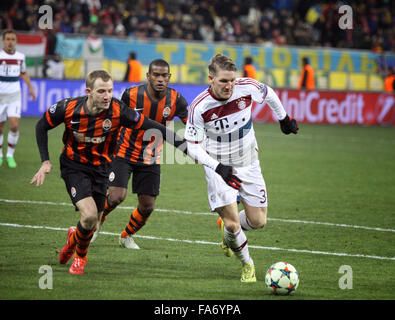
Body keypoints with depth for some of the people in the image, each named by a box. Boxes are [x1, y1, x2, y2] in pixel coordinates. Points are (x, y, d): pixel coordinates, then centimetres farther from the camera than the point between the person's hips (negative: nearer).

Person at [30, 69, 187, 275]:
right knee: (89, 215, -21)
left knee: (92, 222, 5)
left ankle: (74, 237, 44)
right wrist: (45, 162, -6)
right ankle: (80, 255, 11)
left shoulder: (118, 111, -22)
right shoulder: (68, 108, -20)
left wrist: (183, 145, -18)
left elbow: (150, 126, -14)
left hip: (100, 168, 2)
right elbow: (42, 126, -2)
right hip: (74, 166, -2)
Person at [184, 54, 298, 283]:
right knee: (232, 224, -12)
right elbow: (193, 146, -16)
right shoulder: (199, 107, -24)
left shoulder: (247, 88, -18)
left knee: (258, 221, 2)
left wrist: (284, 119, 20)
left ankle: (227, 226, 36)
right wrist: (219, 167, -29)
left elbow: (269, 94, 6)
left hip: (249, 163, 3)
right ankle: (247, 264, 16)